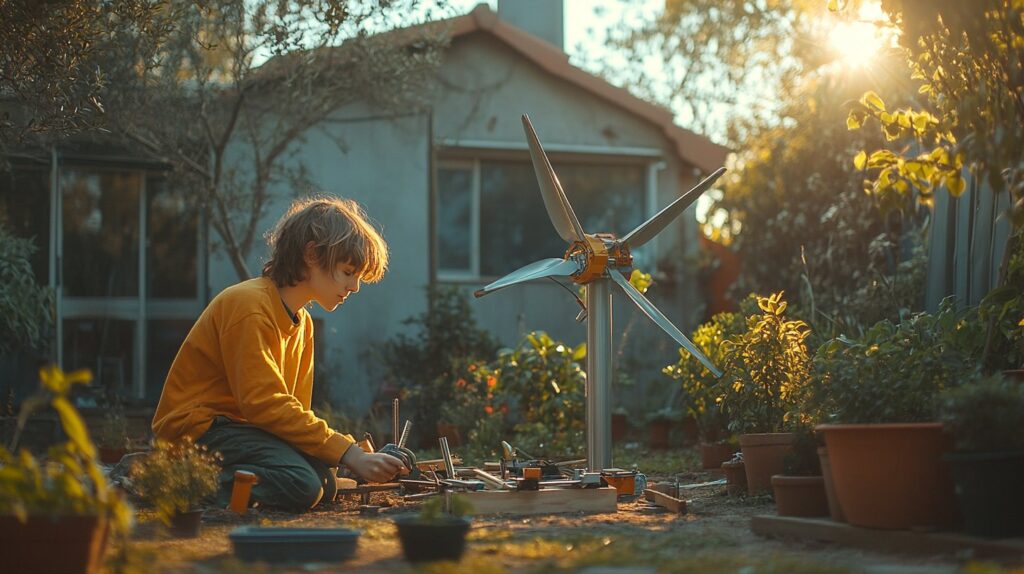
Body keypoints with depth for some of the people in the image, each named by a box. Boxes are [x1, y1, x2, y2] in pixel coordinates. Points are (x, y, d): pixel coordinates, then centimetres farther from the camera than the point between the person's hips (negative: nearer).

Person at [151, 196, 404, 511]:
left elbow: (294, 409, 11)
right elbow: (265, 404, -25)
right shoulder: (248, 305, -18)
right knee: (299, 485, -28)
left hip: (238, 425, 9)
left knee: (324, 484, -10)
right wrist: (348, 454, -28)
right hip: (195, 427, -9)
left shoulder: (302, 322, 15)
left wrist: (357, 454, -9)